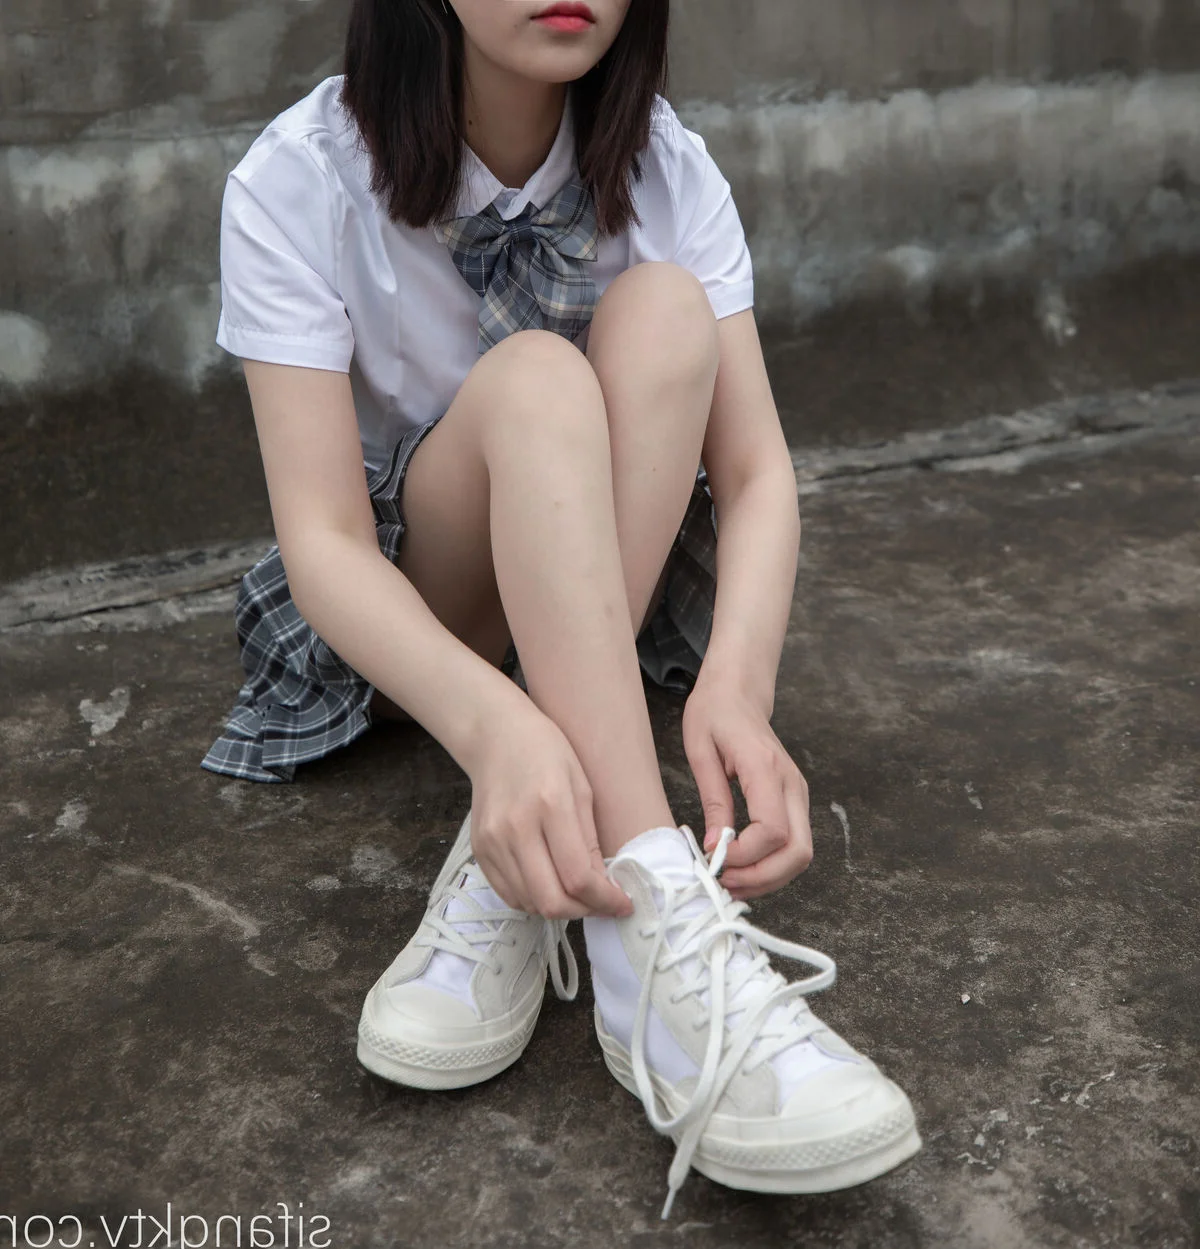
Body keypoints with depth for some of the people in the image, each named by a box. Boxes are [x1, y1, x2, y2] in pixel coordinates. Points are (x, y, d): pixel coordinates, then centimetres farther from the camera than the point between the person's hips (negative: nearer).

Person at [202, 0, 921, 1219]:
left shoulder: (667, 168, -9)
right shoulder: (295, 184, -19)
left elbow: (758, 468, -18)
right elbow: (322, 537, -27)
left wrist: (737, 682, -39)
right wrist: (492, 720, -47)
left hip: (596, 599, 3)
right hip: (395, 620, -3)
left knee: (666, 306, -25)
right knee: (535, 376, -32)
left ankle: (510, 877, -32)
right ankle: (649, 916, -43)